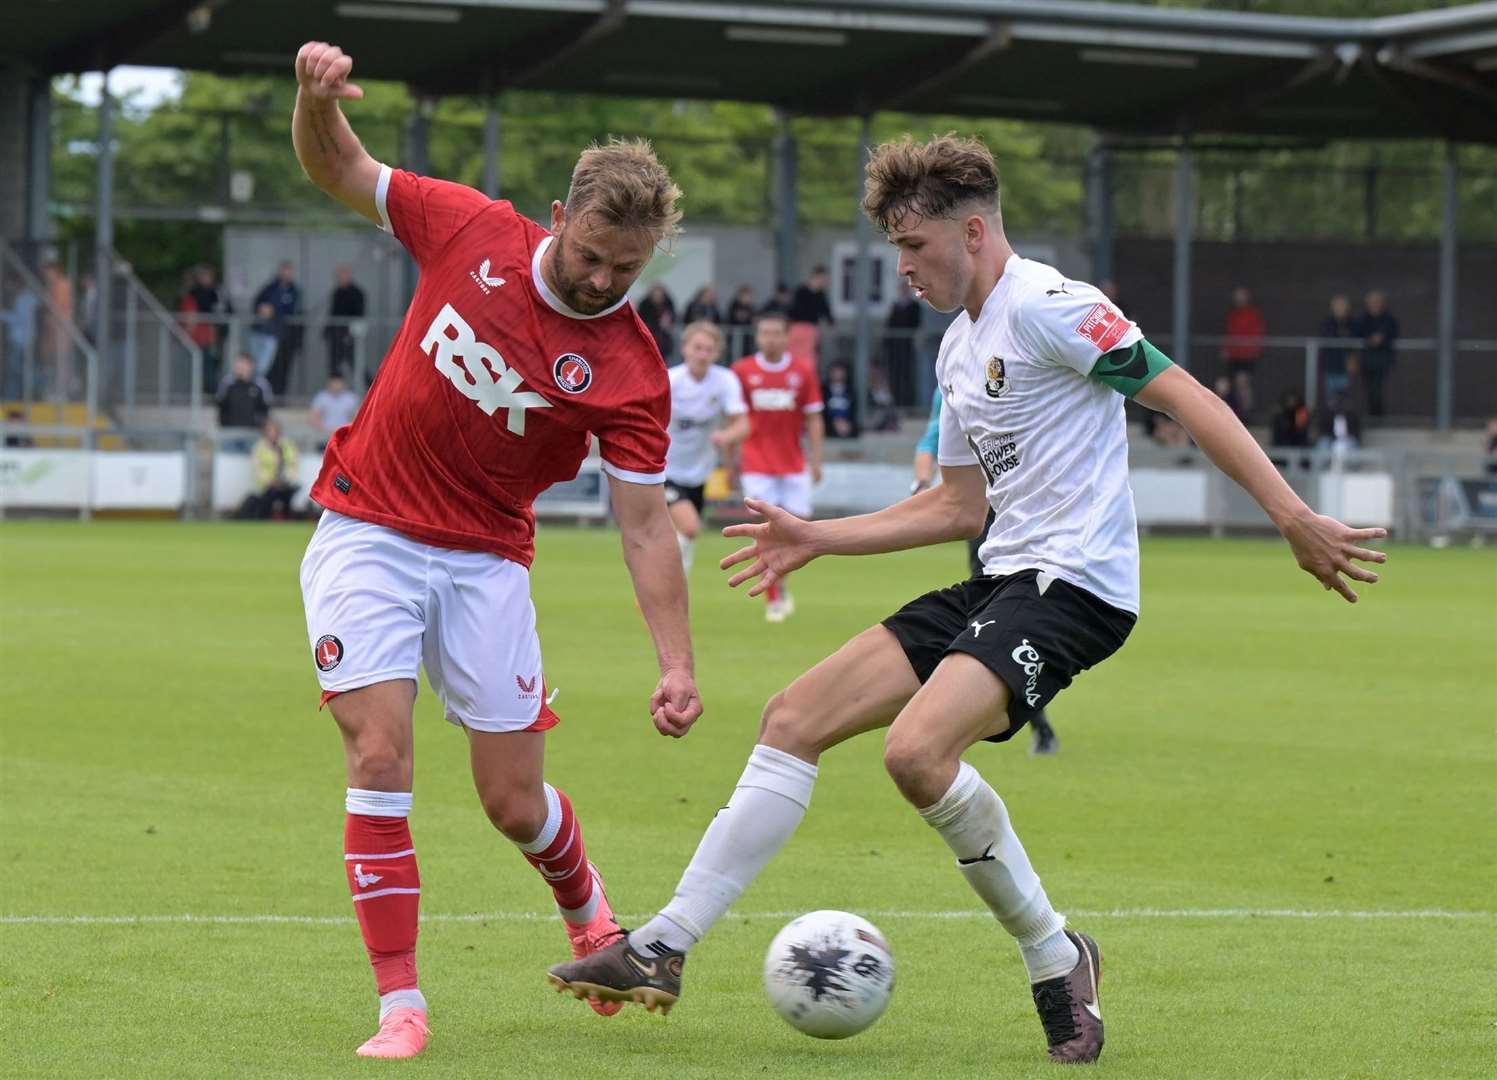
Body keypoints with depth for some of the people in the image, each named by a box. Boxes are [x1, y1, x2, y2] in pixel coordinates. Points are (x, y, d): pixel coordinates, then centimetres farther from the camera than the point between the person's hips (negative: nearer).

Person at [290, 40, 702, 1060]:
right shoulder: (472, 231, -7)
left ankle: (585, 905, 38)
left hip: (484, 563, 0)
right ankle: (400, 1002, -9)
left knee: (515, 802, 2)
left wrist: (678, 664, -21)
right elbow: (338, 169, 4)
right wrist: (318, 98, -18)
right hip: (367, 538, 0)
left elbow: (646, 526, -12)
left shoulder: (630, 374, -13)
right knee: (380, 756, -14)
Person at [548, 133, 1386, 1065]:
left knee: (917, 750, -29)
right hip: (1000, 580, 10)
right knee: (794, 719, 4)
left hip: (1074, 585, -10)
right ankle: (662, 951, 7)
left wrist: (1293, 517, -22)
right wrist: (820, 538, 23)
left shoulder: (1043, 306, -11)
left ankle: (1056, 960, -9)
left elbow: (1182, 394, -15)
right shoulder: (960, 348, 18)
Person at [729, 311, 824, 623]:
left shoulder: (803, 370, 1)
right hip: (757, 464, -2)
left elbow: (813, 419, 5)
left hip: (794, 463, 2)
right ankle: (773, 600, 0)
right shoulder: (742, 371, -1)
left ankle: (780, 583, 24)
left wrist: (816, 461, -1)